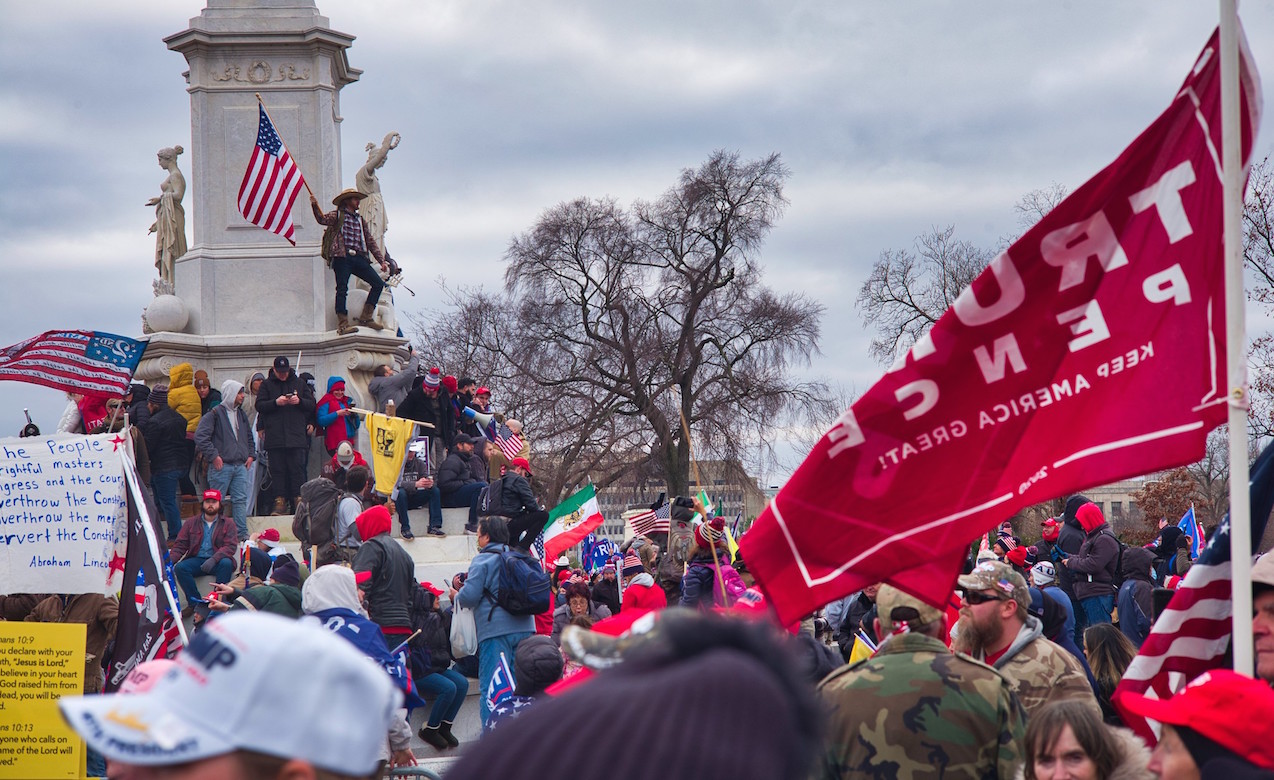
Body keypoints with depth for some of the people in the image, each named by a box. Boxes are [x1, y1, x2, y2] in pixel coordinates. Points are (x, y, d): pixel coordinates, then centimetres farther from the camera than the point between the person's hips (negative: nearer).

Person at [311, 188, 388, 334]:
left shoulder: (361, 221, 25)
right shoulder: (338, 215, 10)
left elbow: (371, 241, 23)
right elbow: (323, 219, -7)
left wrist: (382, 261, 15)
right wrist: (315, 206, -26)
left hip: (358, 258, 5)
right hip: (342, 257, -5)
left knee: (378, 283, -5)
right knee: (342, 289, -13)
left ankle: (366, 317, -1)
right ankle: (343, 324, -16)